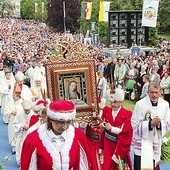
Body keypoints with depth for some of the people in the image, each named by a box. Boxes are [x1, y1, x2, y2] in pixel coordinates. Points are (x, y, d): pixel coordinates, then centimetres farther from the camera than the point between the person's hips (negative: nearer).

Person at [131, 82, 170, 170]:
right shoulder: (140, 104, -16)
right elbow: (135, 123, -15)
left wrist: (160, 123, -21)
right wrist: (150, 123, -25)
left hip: (156, 141, 4)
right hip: (142, 141, -4)